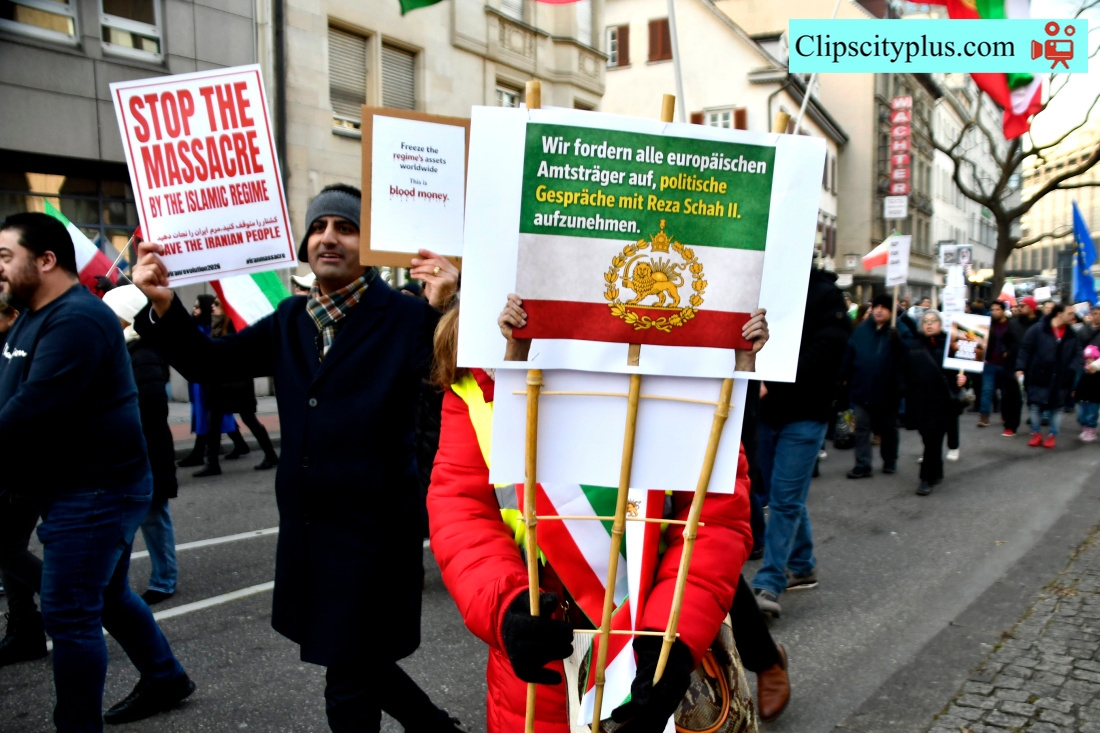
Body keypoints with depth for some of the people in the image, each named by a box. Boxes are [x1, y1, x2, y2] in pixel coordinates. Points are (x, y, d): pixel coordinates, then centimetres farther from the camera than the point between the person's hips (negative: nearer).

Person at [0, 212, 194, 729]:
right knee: (108, 596, 21)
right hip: (82, 487, 10)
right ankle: (165, 679, 38)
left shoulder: (76, 320, -21)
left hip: (95, 490, -10)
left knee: (68, 614, -3)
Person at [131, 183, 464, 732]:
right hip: (305, 527, 7)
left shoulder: (402, 316, -11)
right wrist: (163, 305, -5)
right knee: (352, 661, 23)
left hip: (373, 528, -7)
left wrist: (444, 308, -39)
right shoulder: (290, 320, 8)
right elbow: (208, 362, 11)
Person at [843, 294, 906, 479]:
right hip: (862, 388, 2)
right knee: (862, 428, 3)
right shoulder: (861, 329, 0)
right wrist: (845, 378, -2)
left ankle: (890, 462, 31)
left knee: (888, 428, 15)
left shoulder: (896, 332, -7)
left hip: (887, 391, -1)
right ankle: (863, 465, 9)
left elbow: (903, 358, -17)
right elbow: (849, 355, 0)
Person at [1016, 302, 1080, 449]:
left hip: (1060, 379, 3)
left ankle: (1053, 435, 23)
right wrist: (1020, 368, -13)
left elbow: (1078, 353, 8)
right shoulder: (1037, 329, -8)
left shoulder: (1071, 334, 4)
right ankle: (1036, 433, 20)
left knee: (1057, 407, 9)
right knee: (1035, 405, 2)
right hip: (1038, 376, -3)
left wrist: (1071, 370, -6)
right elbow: (1025, 349, -7)